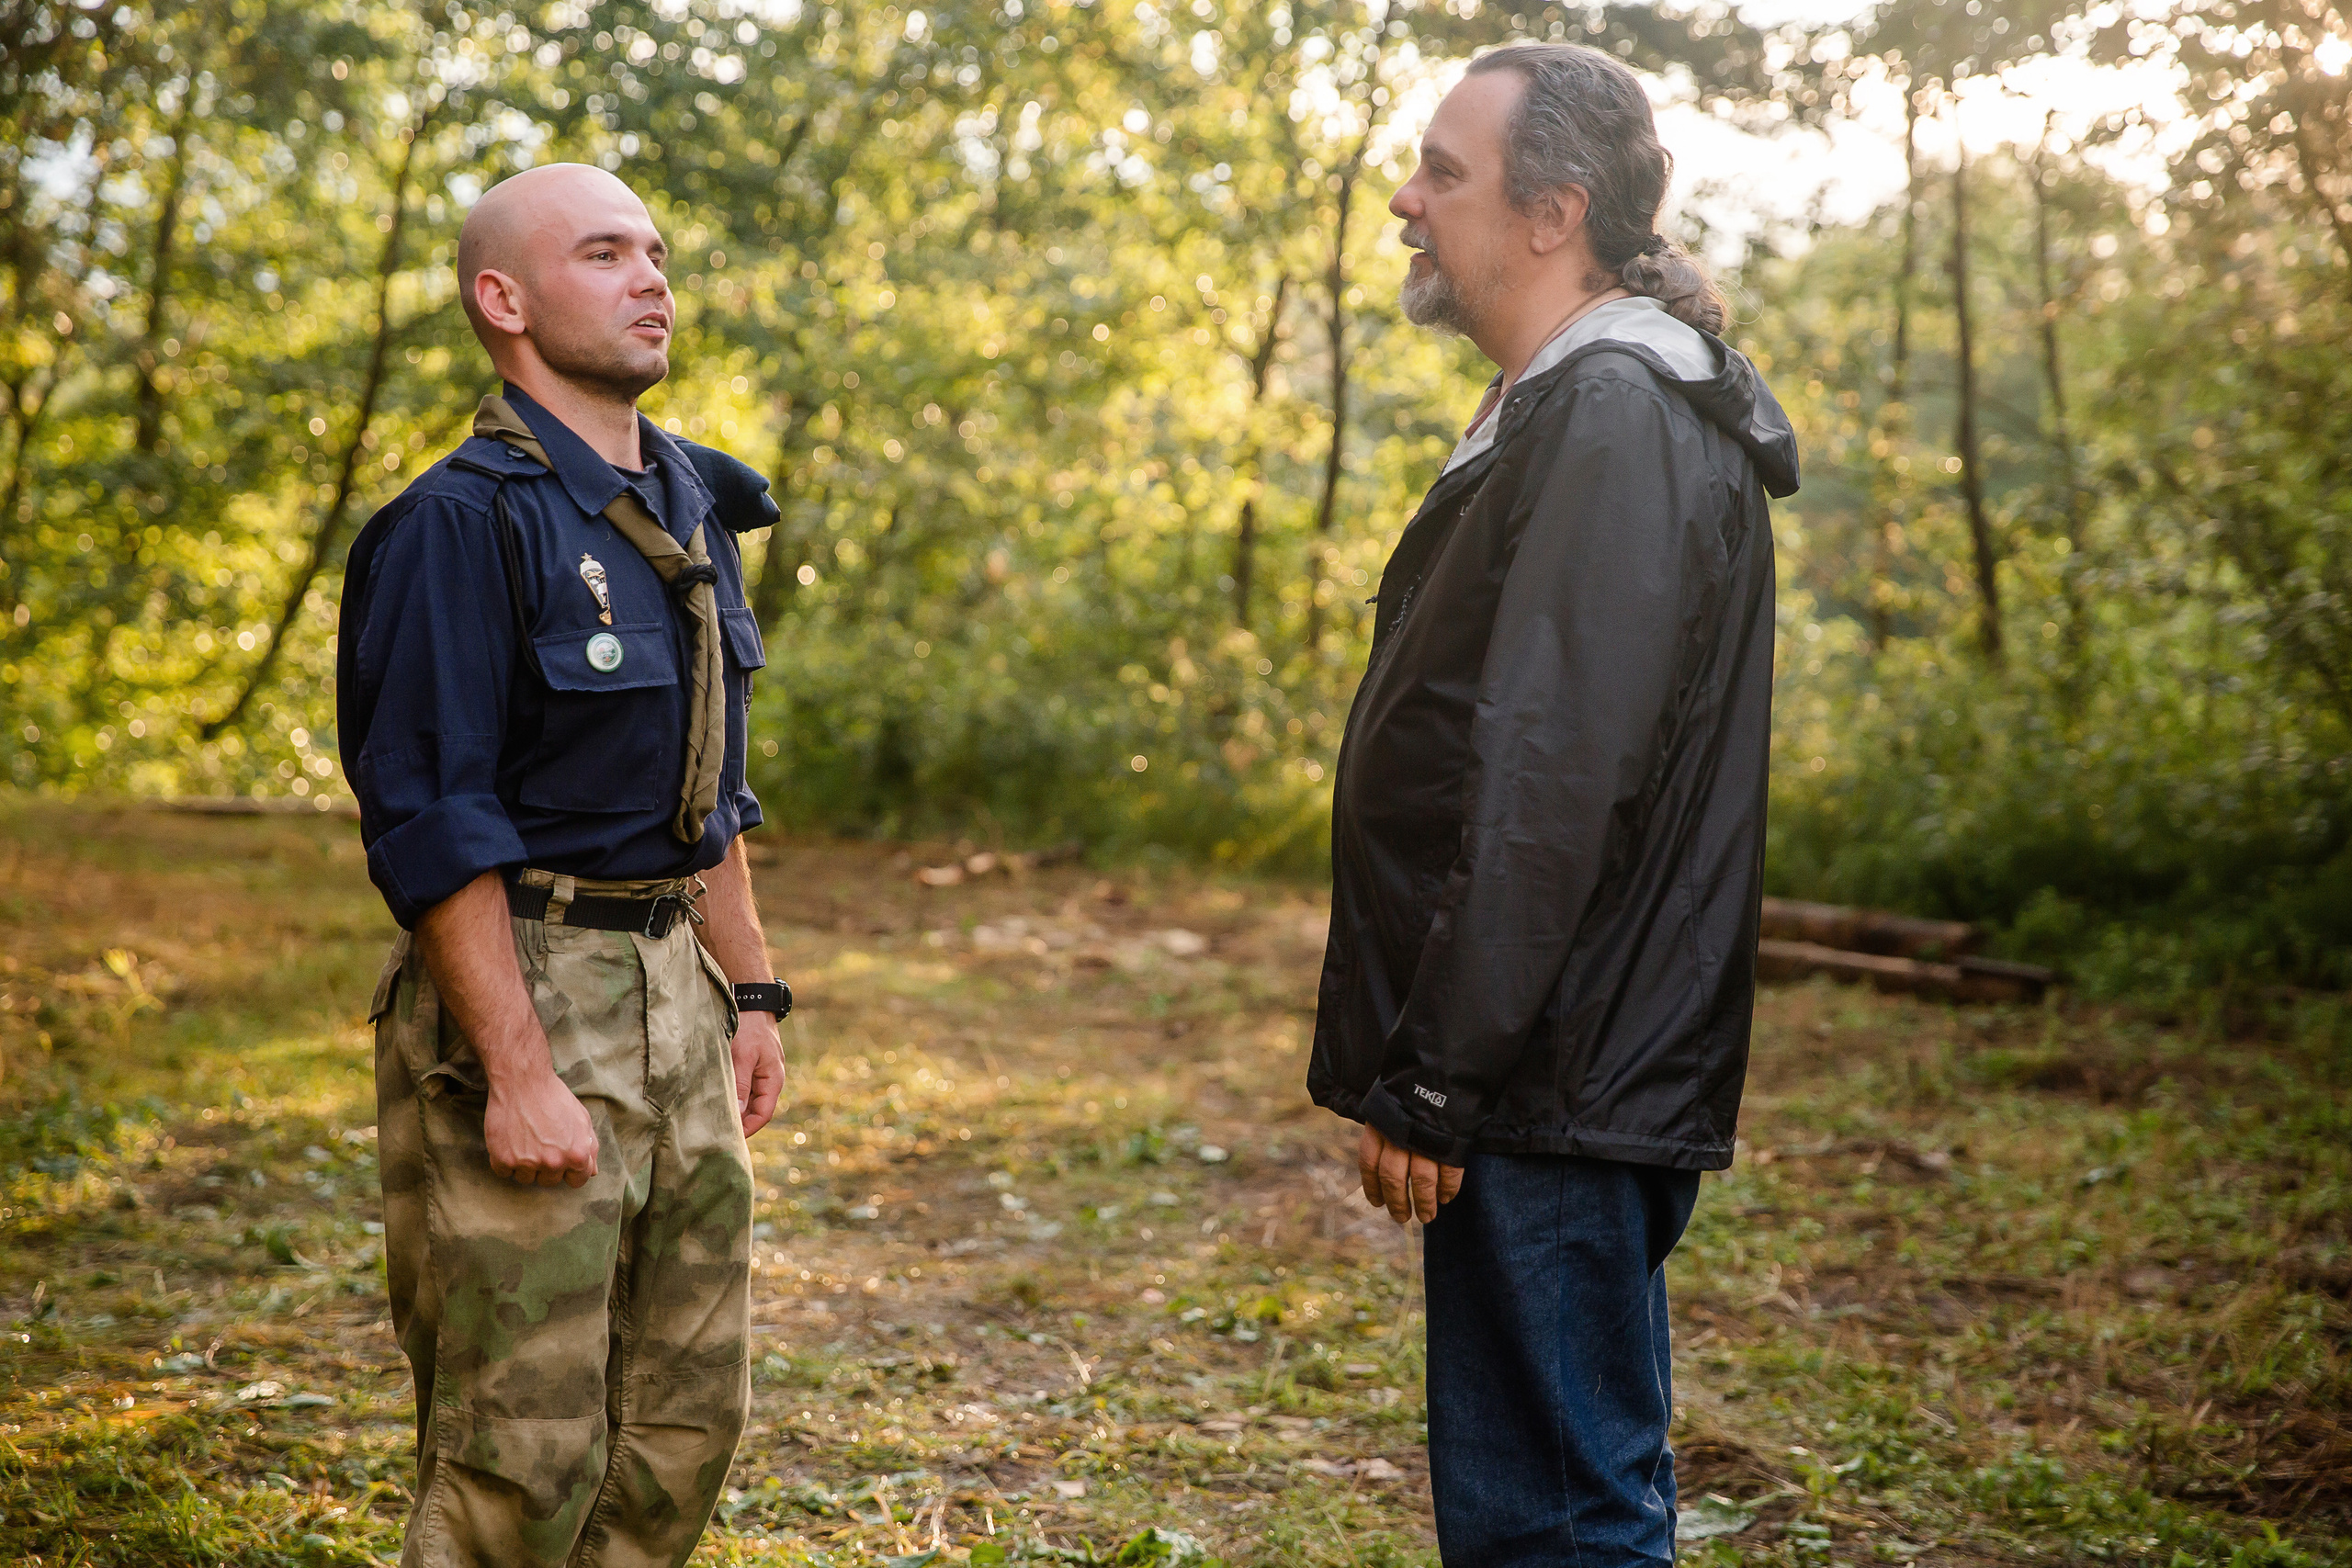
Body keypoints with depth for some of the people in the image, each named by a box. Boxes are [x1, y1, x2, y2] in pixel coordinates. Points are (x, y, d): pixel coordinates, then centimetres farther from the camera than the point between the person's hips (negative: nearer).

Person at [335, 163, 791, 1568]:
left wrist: (751, 989, 16)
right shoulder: (466, 520, -13)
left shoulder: (690, 507, 13)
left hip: (674, 984, 8)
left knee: (689, 1423, 13)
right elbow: (431, 819, -17)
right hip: (526, 985, -8)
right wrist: (518, 1072, -21)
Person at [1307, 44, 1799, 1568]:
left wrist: (1434, 1084, -21)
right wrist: (1424, 1076, 19)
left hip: (1558, 1098, -10)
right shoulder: (1570, 409, 18)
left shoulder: (1616, 422, -16)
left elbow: (1549, 793, -23)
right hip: (1560, 1095, 10)